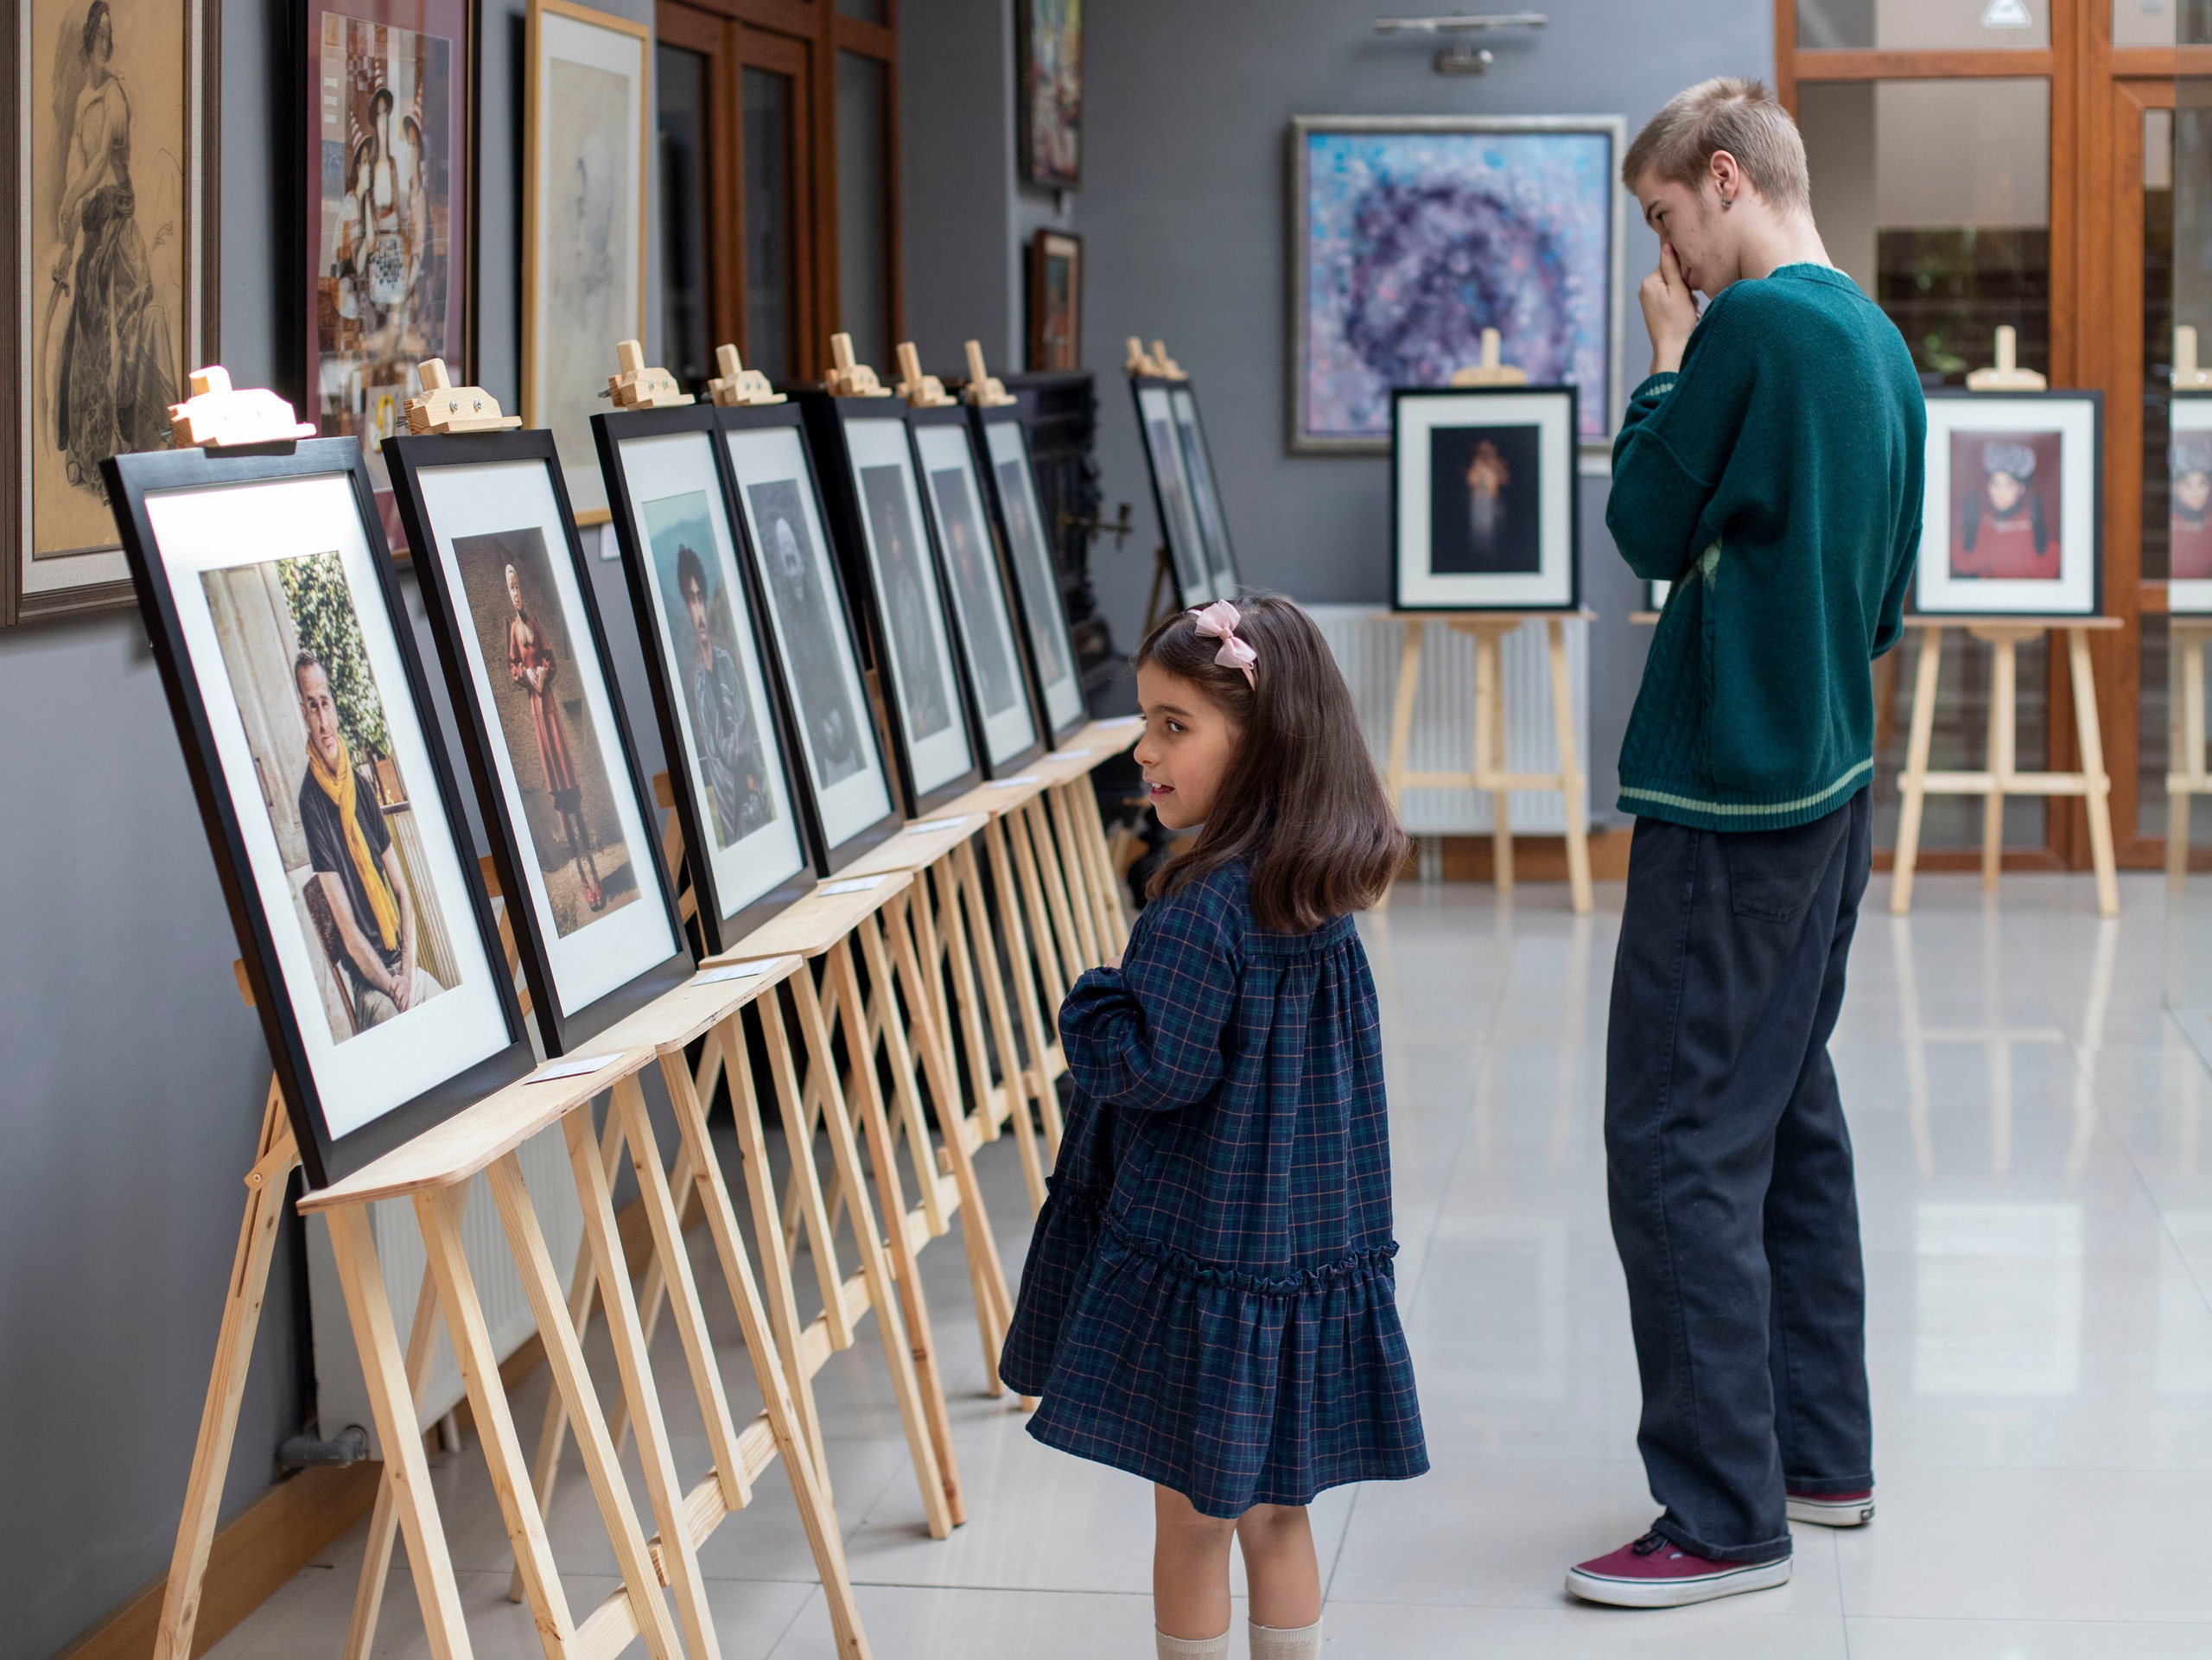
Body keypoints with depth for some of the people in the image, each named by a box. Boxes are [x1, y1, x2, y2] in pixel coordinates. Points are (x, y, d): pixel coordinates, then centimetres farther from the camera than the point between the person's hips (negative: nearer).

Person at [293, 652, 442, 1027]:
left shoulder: (361, 785, 9)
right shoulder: (310, 800, -12)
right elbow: (347, 930, -14)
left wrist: (409, 968, -2)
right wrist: (393, 985, -13)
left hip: (400, 962, 6)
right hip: (366, 981, -6)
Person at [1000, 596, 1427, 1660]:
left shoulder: (1199, 911, -21)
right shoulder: (1323, 904, 4)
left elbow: (1158, 1067, -23)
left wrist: (1089, 1012, -4)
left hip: (1203, 1262, -8)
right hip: (1316, 1259, 8)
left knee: (1193, 1519, 6)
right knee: (1274, 1514, 17)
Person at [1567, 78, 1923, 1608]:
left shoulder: (1753, 324, -16)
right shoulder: (1880, 341, 13)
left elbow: (1652, 530, -9)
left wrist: (1667, 363, 0)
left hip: (1730, 794, -10)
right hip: (1830, 781, 10)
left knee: (1678, 1152, -6)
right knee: (1791, 1115, 17)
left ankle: (1726, 1514, -4)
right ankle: (1823, 1451, 25)